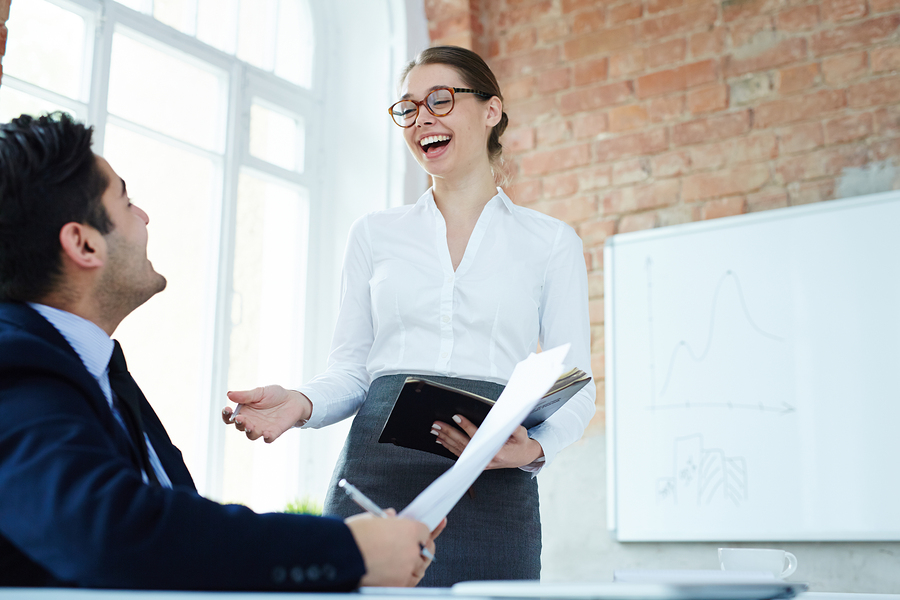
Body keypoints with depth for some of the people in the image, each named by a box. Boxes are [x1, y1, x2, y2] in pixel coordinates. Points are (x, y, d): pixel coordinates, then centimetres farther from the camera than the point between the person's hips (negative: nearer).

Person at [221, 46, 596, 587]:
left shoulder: (551, 241, 9)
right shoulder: (375, 234, 15)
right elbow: (351, 368, 14)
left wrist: (533, 448, -14)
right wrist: (301, 404, -7)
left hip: (493, 492, -1)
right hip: (377, 476, 1)